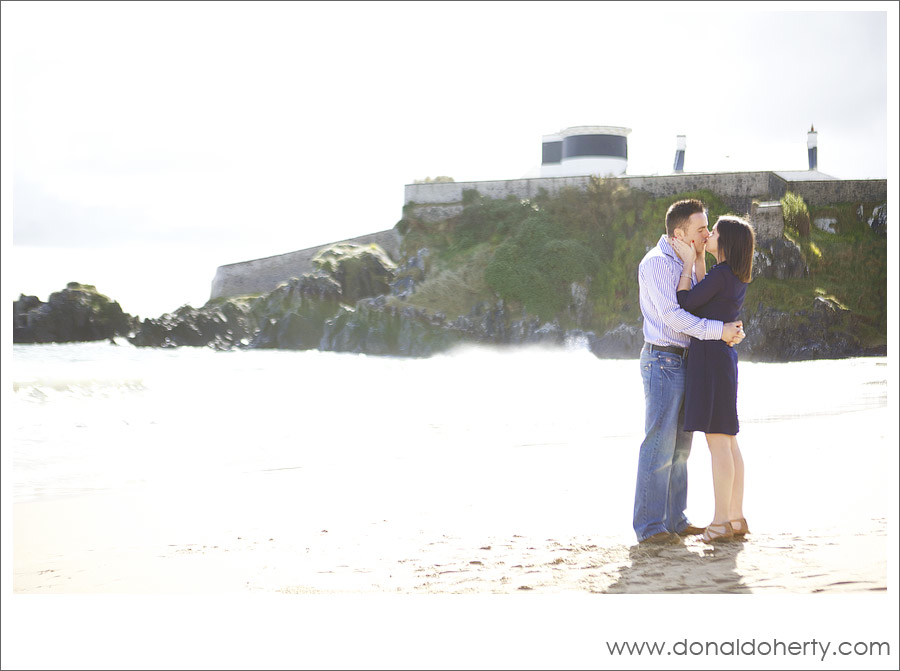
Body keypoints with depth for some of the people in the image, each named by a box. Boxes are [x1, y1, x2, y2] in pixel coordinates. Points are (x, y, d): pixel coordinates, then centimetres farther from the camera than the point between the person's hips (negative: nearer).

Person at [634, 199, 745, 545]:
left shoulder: (685, 264, 18)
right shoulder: (656, 262, -12)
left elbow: (702, 308, 19)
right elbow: (671, 315, -21)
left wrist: (733, 328, 0)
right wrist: (719, 330, -21)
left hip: (682, 361, 9)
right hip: (662, 360, -9)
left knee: (679, 446, 11)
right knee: (659, 445, -8)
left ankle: (674, 520, 16)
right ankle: (648, 526, -5)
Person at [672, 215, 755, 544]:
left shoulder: (720, 274, -15)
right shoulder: (738, 278, 12)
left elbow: (684, 303, -11)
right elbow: (703, 297, 25)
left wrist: (687, 262, -4)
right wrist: (698, 260, 19)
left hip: (710, 358, -9)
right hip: (723, 358, 9)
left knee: (717, 442, -6)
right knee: (728, 443, 11)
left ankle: (721, 521, -3)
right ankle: (736, 517, 15)